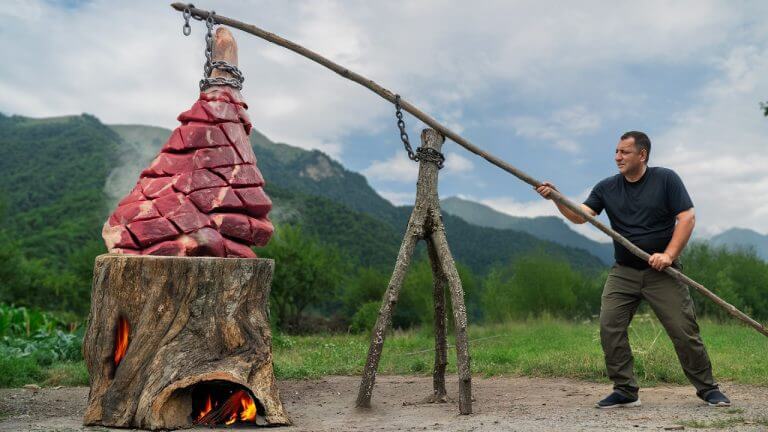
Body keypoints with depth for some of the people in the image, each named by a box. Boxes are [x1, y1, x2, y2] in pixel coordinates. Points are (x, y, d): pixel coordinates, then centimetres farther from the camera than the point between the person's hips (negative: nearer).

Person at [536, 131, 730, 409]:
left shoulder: (666, 179, -2)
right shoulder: (607, 188, 6)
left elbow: (687, 217, -7)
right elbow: (580, 215, -5)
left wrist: (669, 255, -18)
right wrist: (557, 199, -22)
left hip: (662, 272, -3)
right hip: (623, 272, 3)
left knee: (684, 330, -2)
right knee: (609, 326, -9)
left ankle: (707, 388, 17)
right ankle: (625, 390, 2)